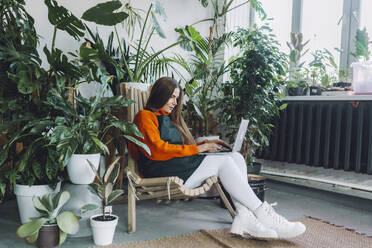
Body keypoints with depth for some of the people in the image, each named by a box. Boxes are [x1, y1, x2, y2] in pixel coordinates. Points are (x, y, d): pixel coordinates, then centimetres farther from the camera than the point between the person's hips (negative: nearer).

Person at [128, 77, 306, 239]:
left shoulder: (171, 118, 30)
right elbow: (157, 149, -11)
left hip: (181, 165, 8)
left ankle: (244, 218, -30)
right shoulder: (145, 116, 3)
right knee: (223, 162, -25)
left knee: (236, 157, -15)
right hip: (161, 172, -8)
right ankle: (264, 214, -27)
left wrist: (204, 144, 7)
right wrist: (196, 149, -13)